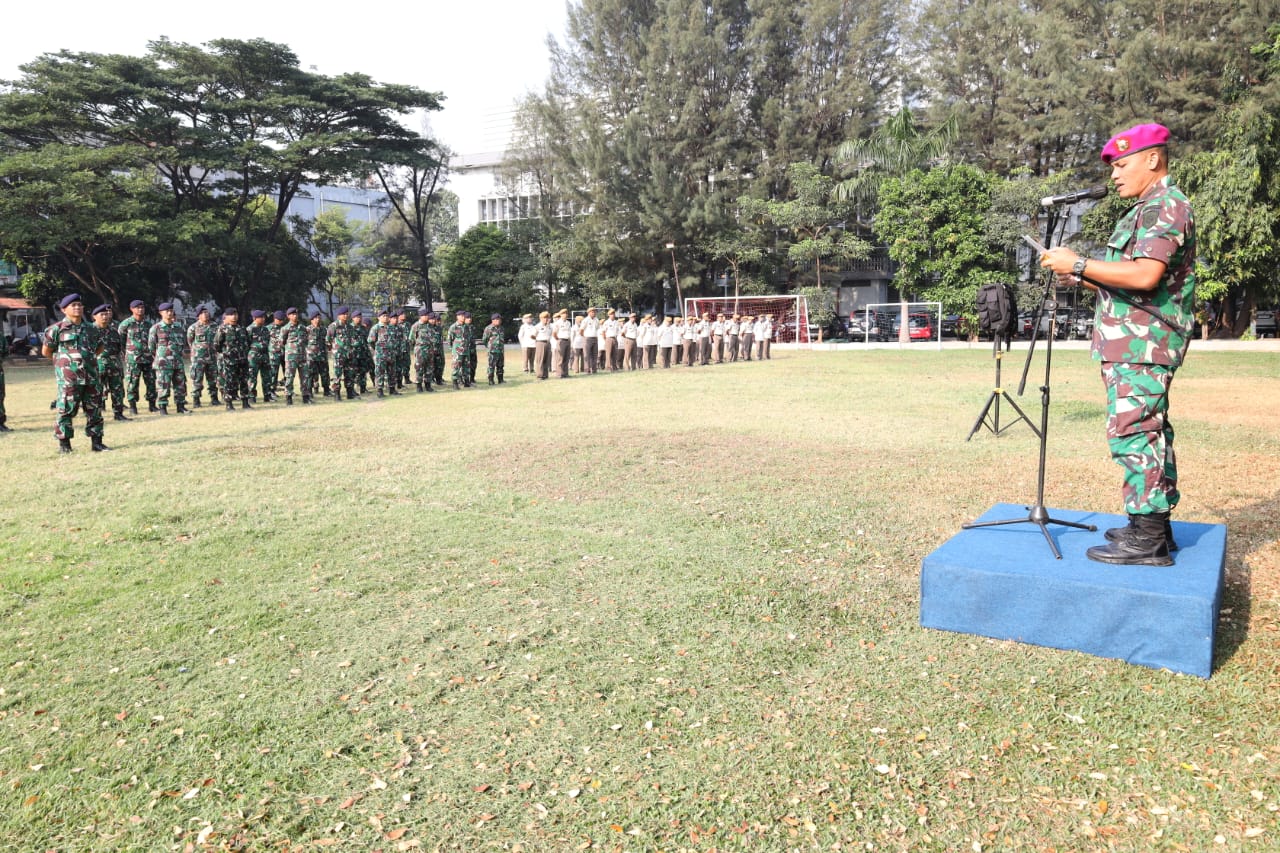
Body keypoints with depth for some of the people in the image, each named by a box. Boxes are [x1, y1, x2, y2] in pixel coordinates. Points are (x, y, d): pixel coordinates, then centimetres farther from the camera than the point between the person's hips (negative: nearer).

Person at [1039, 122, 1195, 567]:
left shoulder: (1165, 206, -10)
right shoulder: (1148, 209, 22)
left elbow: (1145, 275, -24)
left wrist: (1079, 263, -18)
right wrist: (1081, 279, 14)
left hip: (1142, 344, -11)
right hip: (1135, 343, 11)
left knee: (1132, 432, -12)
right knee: (1150, 430, 13)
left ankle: (1147, 539, -8)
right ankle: (1155, 525, 22)